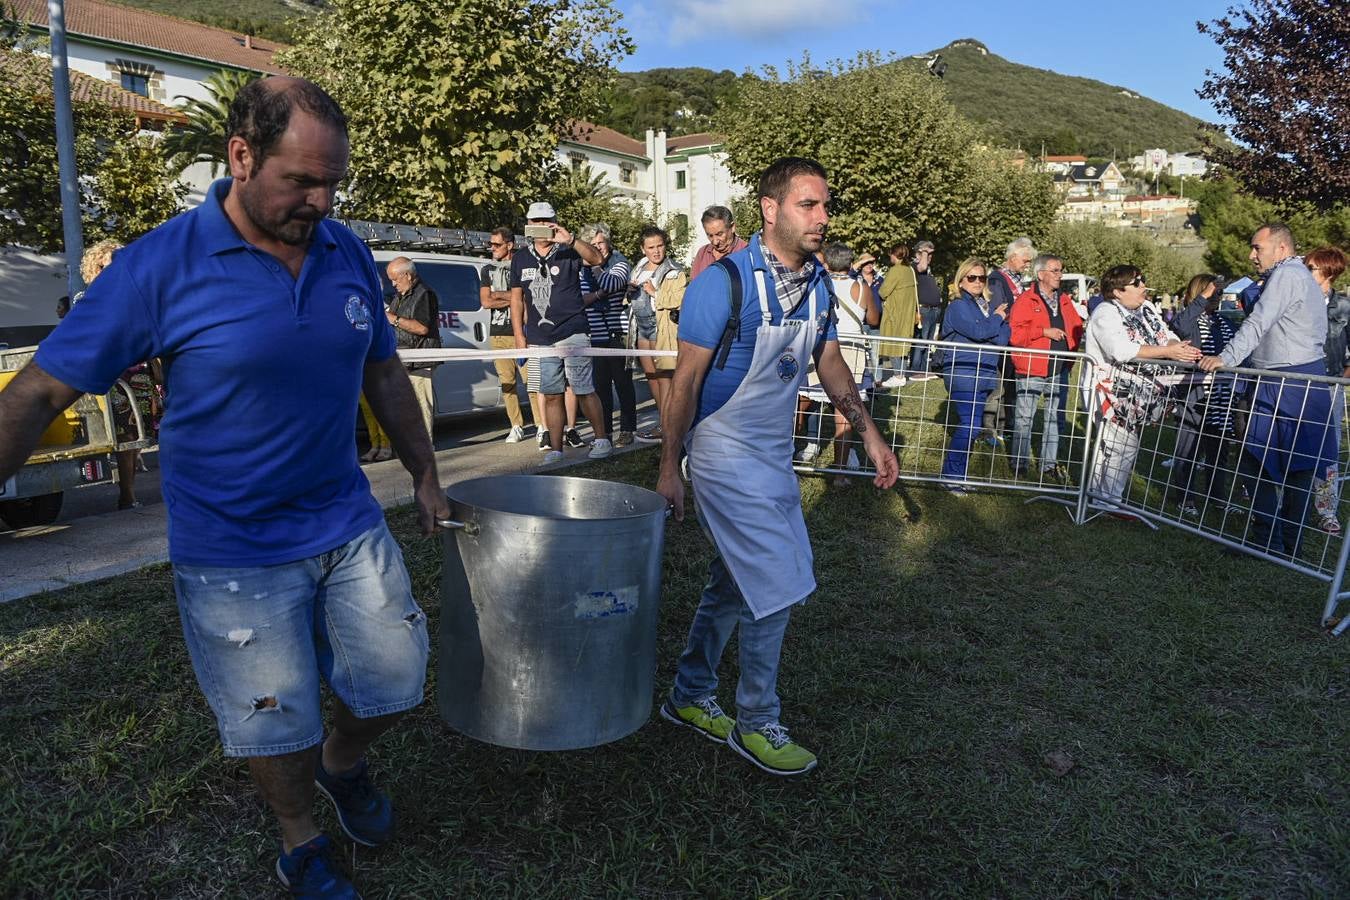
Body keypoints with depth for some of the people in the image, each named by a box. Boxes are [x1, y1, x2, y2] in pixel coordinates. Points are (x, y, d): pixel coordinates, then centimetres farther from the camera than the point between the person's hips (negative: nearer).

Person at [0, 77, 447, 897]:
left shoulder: (349, 256, -1)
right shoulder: (161, 266, -14)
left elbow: (384, 374, 10)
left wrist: (426, 479, 13)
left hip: (350, 525, 4)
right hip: (234, 554, -4)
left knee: (397, 687, 14)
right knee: (280, 732, 10)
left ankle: (345, 764, 48)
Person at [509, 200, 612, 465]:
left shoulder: (567, 251, 1)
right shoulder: (520, 258, 14)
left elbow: (596, 259, -18)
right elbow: (517, 298, 16)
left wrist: (571, 240, -33)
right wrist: (519, 335, 9)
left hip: (572, 332, -4)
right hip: (539, 339, 4)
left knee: (584, 390, -5)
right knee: (551, 395, 7)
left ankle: (602, 439, 7)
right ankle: (555, 449, 13)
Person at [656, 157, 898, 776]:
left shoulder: (817, 283, 5)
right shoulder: (724, 282, -17)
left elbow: (829, 363, 15)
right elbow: (686, 379, -14)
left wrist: (869, 434, 7)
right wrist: (669, 469, -12)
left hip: (774, 456, 8)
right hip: (726, 455, -7)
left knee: (733, 583, 16)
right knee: (777, 587, -5)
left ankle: (689, 697, 34)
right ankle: (756, 725, 17)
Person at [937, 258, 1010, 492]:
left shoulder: (990, 305, 17)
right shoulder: (957, 306, -4)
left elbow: (1004, 337, 7)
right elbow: (978, 331, -18)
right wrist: (997, 318, -1)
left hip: (986, 375, 7)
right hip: (963, 374, -7)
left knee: (969, 426, 7)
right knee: (970, 425, -13)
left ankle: (958, 472, 16)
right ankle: (951, 476, -3)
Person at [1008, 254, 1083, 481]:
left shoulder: (1064, 301, 13)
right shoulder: (1025, 300, -7)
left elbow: (1077, 327, 22)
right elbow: (1014, 334, -16)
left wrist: (1072, 348, 7)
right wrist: (1044, 331, -19)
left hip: (1058, 370, 6)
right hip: (1031, 370, -6)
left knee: (1054, 418, 12)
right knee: (1024, 418, 1)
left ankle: (1049, 465, 23)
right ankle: (1020, 465, 13)